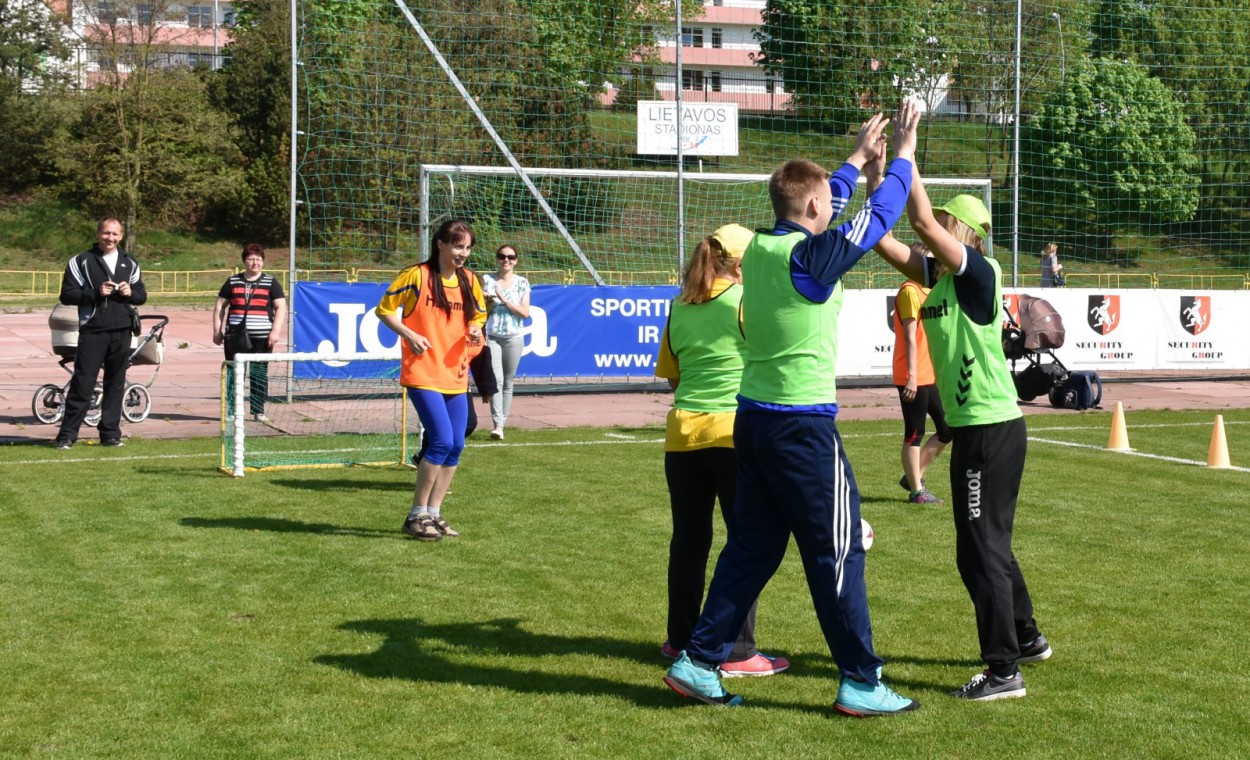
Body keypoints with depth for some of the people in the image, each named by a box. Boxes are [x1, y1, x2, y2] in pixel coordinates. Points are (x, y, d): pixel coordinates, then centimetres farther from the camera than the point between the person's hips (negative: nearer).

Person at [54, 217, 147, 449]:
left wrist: (131, 293, -5)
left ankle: (110, 433, 13)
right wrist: (95, 293, -15)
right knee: (82, 384, -6)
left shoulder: (130, 264, 14)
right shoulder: (81, 262, 2)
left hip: (122, 332, 4)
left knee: (116, 384, 6)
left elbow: (142, 296, 17)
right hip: (92, 332, -4)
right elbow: (67, 295, -2)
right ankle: (67, 435, -2)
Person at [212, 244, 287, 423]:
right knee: (234, 373, 1)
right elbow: (219, 306, 16)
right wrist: (217, 330, 7)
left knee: (259, 374, 0)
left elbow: (281, 307, 3)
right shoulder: (232, 281, 11)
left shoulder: (271, 282, 7)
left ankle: (258, 411, 6)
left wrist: (276, 330, -9)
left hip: (261, 337, -1)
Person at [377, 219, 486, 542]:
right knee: (442, 441, -16)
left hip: (456, 376, 6)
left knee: (456, 445, 4)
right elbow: (384, 309, -2)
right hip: (423, 373, -6)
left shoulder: (469, 280, 9)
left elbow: (477, 315, 23)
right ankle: (417, 516, -3)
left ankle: (433, 514, 17)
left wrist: (474, 330, 1)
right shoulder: (417, 275, -7)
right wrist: (409, 334, -15)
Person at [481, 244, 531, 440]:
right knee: (496, 379, -14)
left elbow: (525, 312, -4)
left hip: (514, 338, 1)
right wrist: (488, 301, -12)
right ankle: (497, 424, -20)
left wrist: (504, 299, -12)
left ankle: (501, 424, 12)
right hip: (492, 337, -1)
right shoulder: (487, 281, 5)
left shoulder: (522, 283, 5)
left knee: (507, 382, 4)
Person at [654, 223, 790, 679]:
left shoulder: (679, 308, 8)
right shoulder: (745, 301, -7)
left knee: (689, 539, 13)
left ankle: (681, 640, 23)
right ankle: (737, 652, 0)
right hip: (734, 433, -5)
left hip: (683, 432, 5)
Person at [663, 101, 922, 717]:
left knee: (750, 547, 15)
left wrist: (858, 159, 33)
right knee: (837, 552, 1)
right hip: (803, 426, -8)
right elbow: (881, 213, -4)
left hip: (754, 418, 8)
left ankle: (699, 663, 16)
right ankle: (861, 683, 8)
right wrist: (903, 155, 10)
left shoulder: (760, 246, 6)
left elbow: (816, 211, 25)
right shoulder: (810, 255, -15)